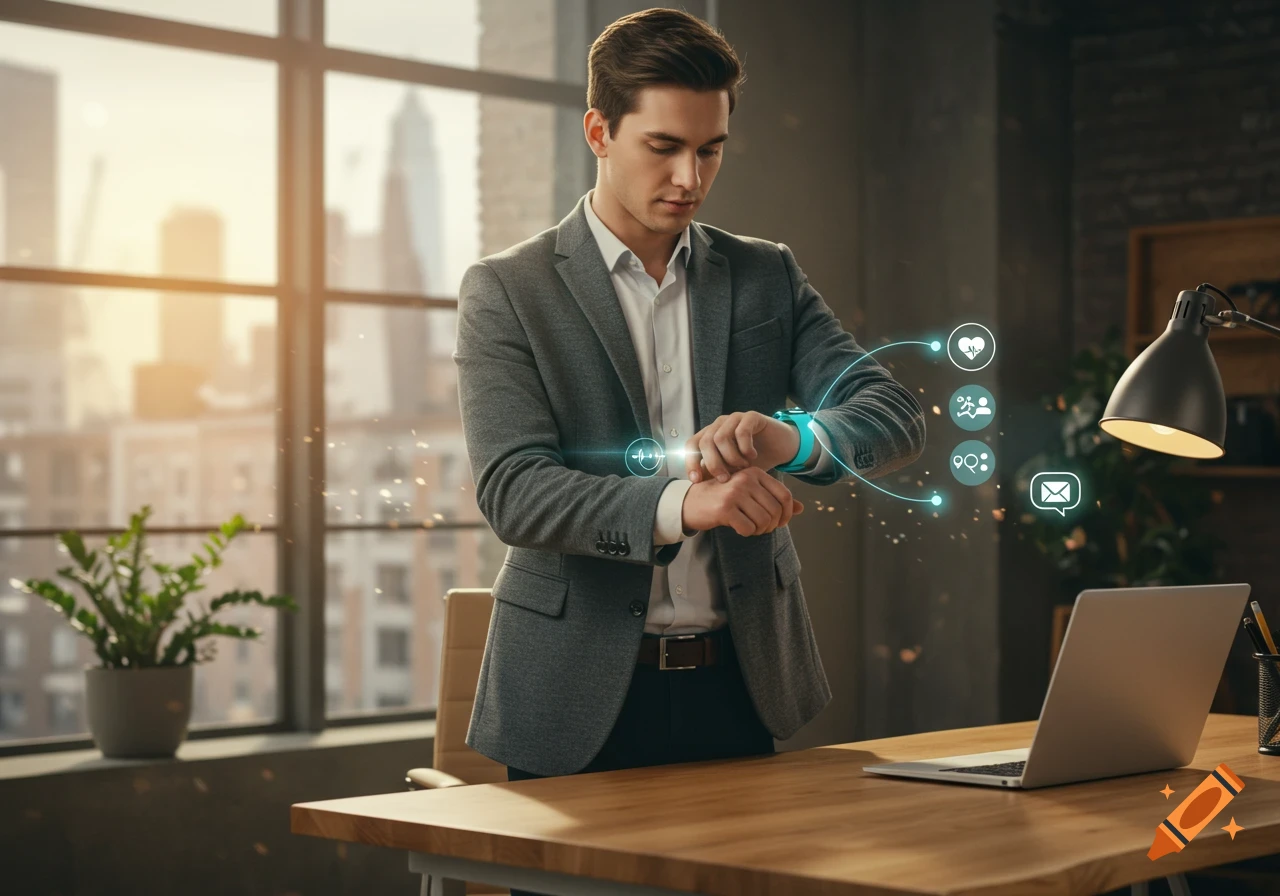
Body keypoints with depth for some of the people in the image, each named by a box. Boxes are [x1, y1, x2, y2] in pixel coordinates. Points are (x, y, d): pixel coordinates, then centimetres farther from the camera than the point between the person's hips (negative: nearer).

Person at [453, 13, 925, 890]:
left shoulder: (767, 276, 9)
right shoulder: (507, 290, -2)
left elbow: (897, 415, -2)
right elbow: (512, 489, -15)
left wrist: (792, 439, -25)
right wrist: (678, 505, -32)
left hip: (741, 685, 3)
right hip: (583, 700, -3)